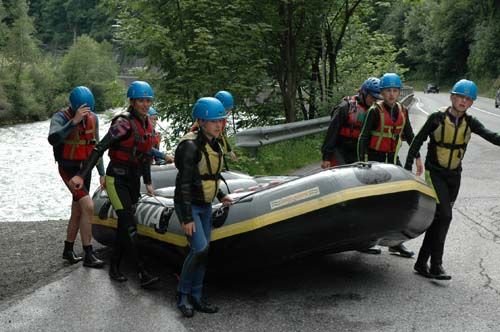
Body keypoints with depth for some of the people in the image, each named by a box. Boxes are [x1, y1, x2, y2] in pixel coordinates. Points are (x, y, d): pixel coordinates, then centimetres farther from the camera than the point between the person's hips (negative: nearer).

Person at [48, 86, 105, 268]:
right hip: (68, 169, -7)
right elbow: (53, 139, -38)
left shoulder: (93, 118, 2)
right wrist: (74, 121, -43)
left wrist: (102, 172, 12)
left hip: (85, 169, 7)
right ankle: (88, 256, -13)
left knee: (77, 211, 14)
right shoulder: (60, 117, -17)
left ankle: (68, 250, 30)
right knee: (88, 206, -19)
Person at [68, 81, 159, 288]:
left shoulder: (147, 124, 5)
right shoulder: (124, 122, -18)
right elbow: (100, 148, -23)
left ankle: (114, 267, 23)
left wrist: (148, 182, 17)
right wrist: (81, 175, -29)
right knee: (130, 227, -11)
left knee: (124, 225, 11)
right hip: (117, 179, -7)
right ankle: (143, 274, -12)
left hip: (134, 180, 8)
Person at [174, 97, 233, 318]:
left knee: (203, 251, 8)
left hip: (205, 206, 8)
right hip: (188, 205, -8)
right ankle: (183, 295, 0)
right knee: (200, 248, -18)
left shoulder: (214, 144, 6)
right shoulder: (191, 146, -21)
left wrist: (220, 195, 17)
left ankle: (195, 297, 19)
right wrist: (187, 218, -23)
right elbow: (184, 183, -22)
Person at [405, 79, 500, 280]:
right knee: (445, 215, -17)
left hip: (454, 176, 5)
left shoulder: (470, 123, -1)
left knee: (438, 218, 8)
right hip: (435, 173, -4)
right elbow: (417, 142, -3)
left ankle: (421, 263, 18)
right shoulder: (437, 118, -10)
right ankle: (436, 265, -12)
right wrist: (408, 168, -6)